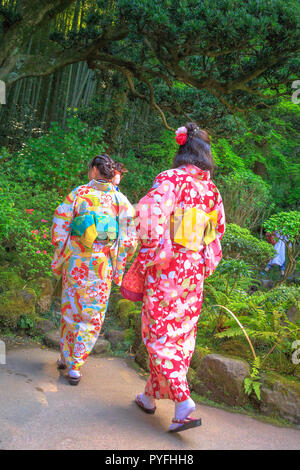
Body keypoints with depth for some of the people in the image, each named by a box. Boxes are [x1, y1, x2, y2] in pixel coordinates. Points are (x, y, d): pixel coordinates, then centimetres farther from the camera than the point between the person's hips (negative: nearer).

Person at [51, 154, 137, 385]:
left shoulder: (78, 194, -3)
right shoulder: (121, 200, -2)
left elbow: (59, 227, -3)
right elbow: (130, 241, -4)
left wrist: (59, 260, 8)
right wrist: (118, 269, 6)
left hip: (75, 262, 1)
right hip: (102, 267, 0)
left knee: (70, 309, 19)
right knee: (91, 316, 11)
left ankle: (65, 357, 32)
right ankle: (75, 367, 12)